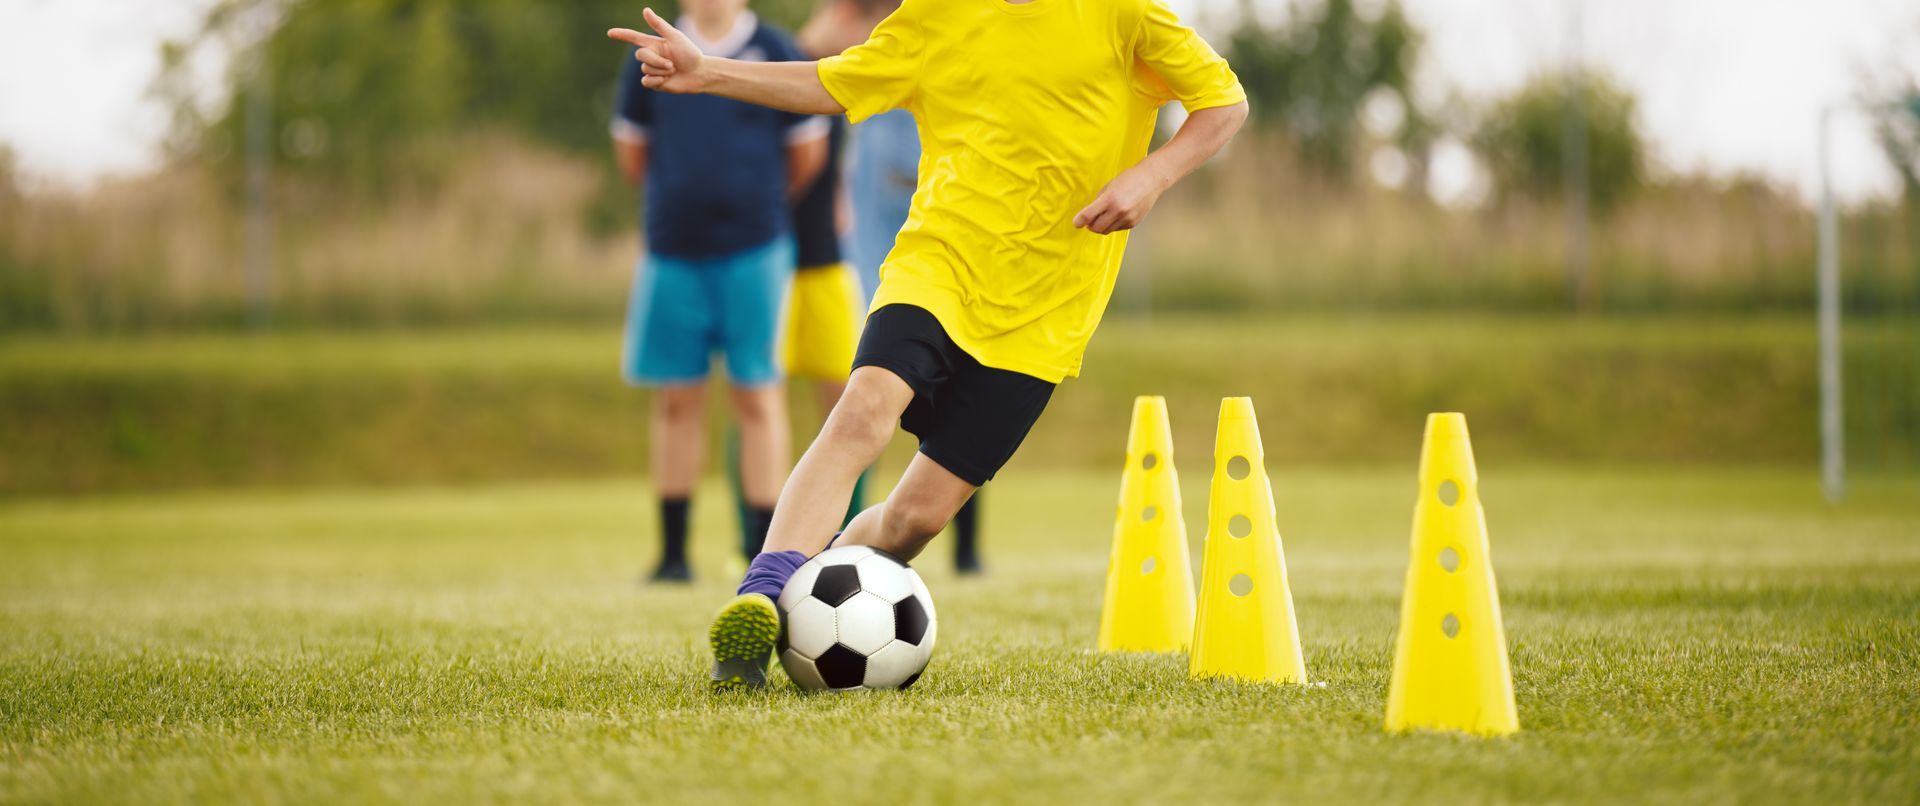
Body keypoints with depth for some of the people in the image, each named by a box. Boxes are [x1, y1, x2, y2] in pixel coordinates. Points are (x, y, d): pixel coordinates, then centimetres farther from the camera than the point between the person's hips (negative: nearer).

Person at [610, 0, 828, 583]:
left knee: (758, 397, -3)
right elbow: (630, 149, 16)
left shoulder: (775, 52, 1)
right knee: (677, 400, 4)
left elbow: (808, 152, 10)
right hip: (672, 252, 2)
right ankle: (673, 553, 11)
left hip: (754, 252, -2)